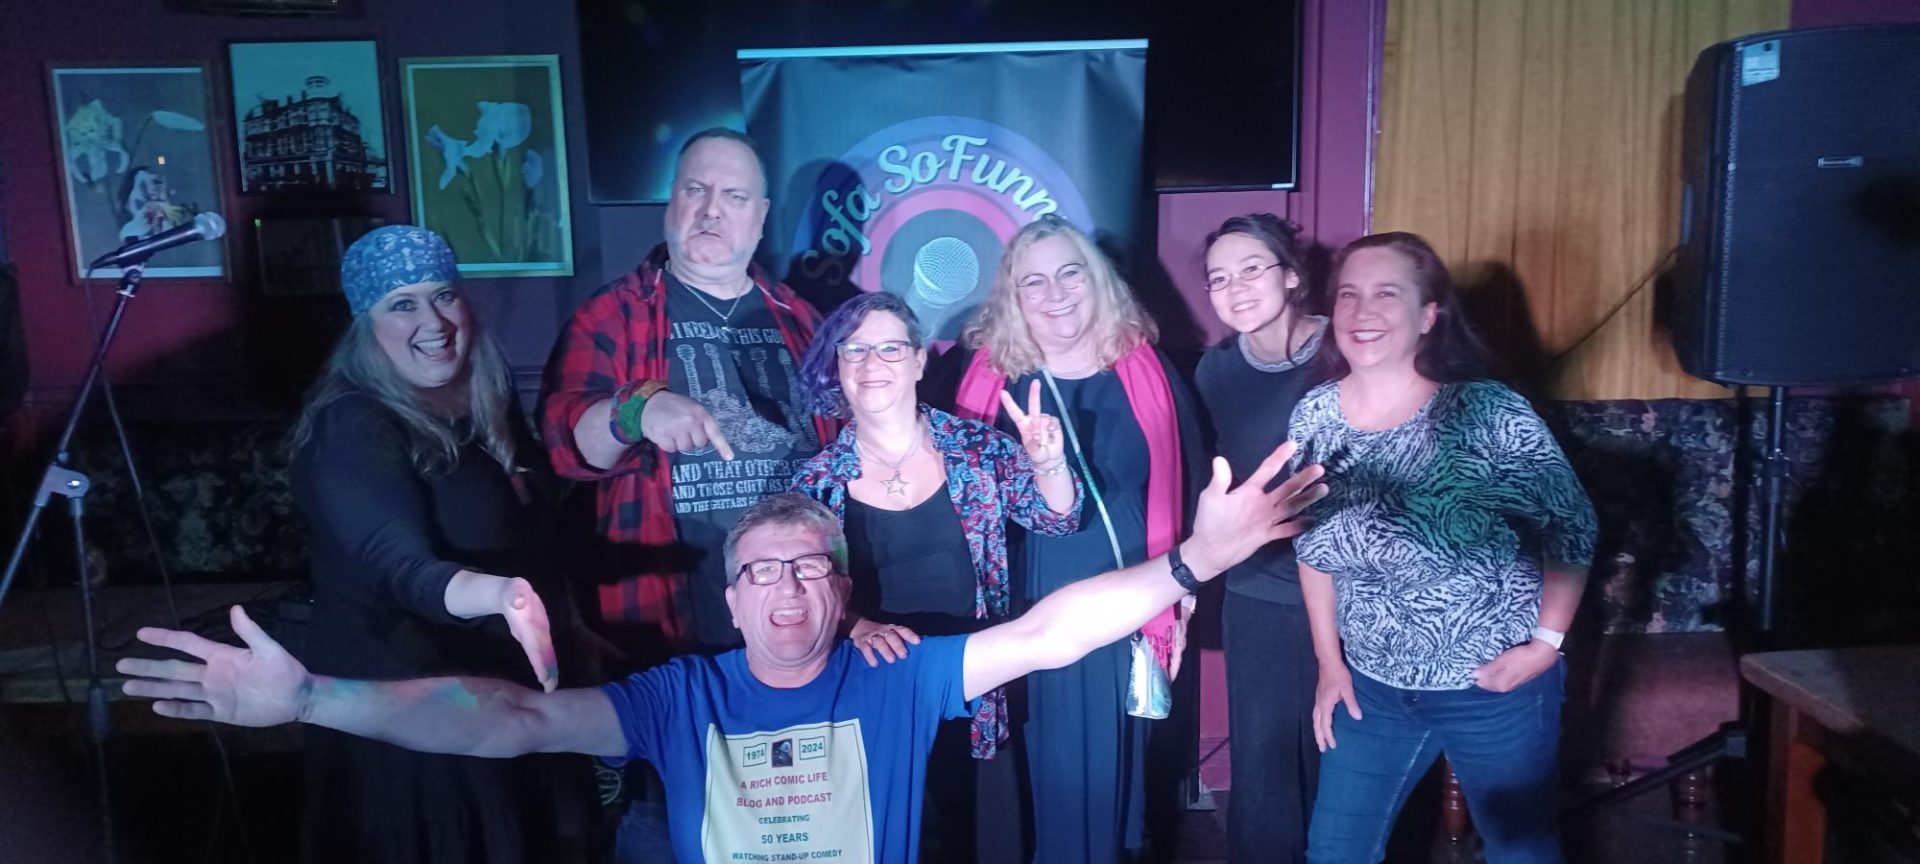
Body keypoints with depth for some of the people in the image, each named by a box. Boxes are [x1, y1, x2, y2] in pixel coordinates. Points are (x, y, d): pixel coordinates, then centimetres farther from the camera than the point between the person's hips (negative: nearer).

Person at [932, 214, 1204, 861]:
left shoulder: (1145, 369, 1)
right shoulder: (980, 372, -4)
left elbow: (1185, 486, 6)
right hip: (1029, 617, -1)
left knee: (1114, 764, 14)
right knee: (1049, 773, 9)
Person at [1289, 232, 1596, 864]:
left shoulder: (1488, 412, -19)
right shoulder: (1314, 417, -6)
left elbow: (1571, 527, -10)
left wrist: (1546, 642, -13)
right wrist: (1330, 661, 7)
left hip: (1495, 689, -3)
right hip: (1373, 688, 4)